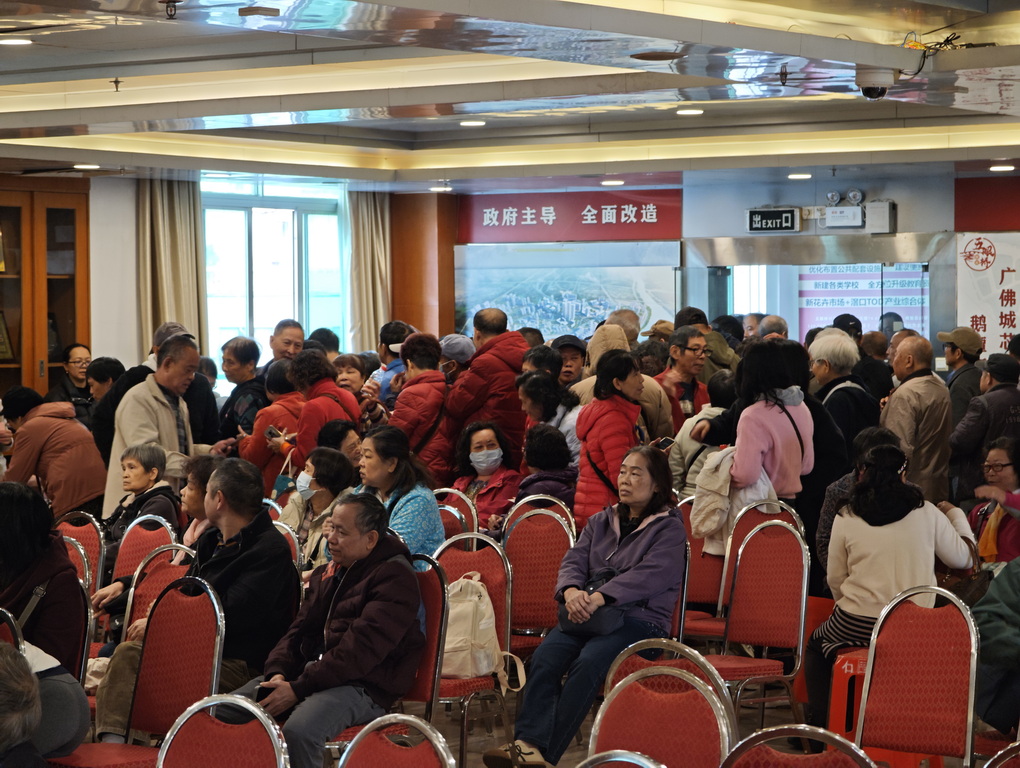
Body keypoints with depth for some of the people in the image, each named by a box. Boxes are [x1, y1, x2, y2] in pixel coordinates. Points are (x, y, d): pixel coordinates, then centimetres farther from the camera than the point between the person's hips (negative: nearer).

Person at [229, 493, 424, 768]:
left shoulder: (395, 578, -10)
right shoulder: (327, 573, 17)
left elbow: (359, 650, -19)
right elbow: (300, 629, 16)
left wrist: (297, 689, -21)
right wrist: (278, 672, -6)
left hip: (364, 686, -8)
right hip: (309, 671, 8)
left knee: (298, 732, -36)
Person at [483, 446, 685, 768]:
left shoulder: (669, 528, 4)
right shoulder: (600, 522, 23)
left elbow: (648, 575, -12)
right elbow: (574, 560, 10)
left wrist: (598, 598, -26)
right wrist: (571, 591, -15)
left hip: (639, 618, -5)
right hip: (585, 617, 5)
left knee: (587, 663, -33)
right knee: (544, 658, -26)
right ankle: (528, 741, -41)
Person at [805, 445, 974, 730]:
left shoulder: (846, 519, -4)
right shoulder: (927, 513, -2)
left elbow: (835, 580, 3)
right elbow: (962, 558, 9)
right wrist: (956, 515, 27)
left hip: (856, 627, -2)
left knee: (816, 644, 26)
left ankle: (820, 723, 21)